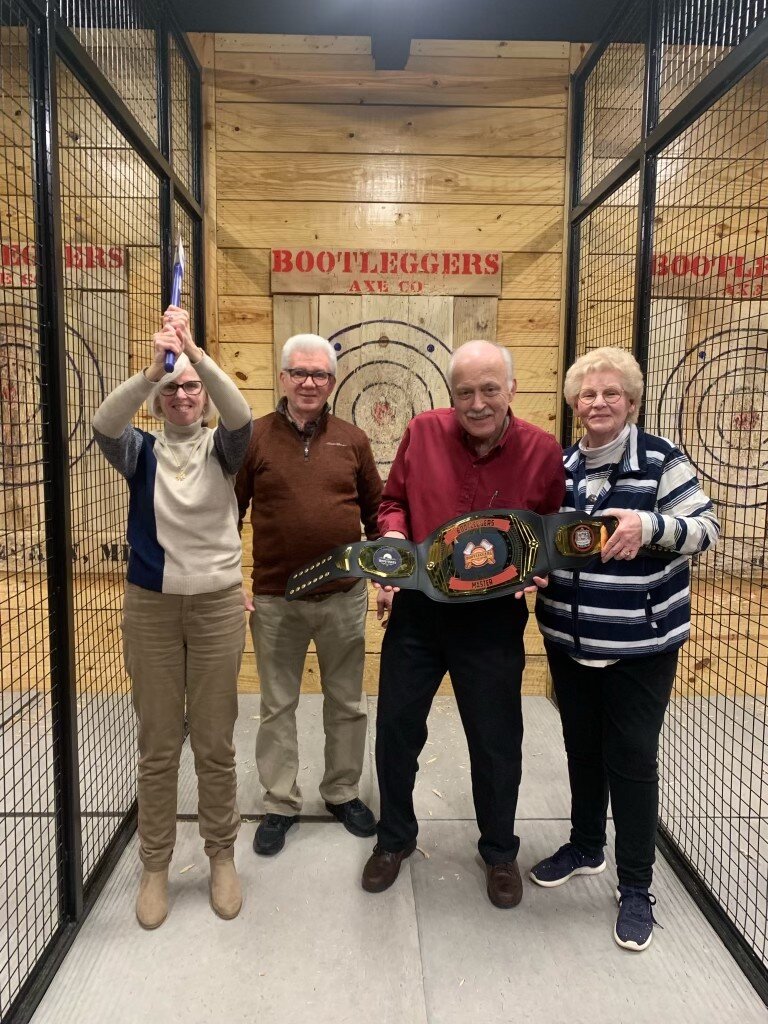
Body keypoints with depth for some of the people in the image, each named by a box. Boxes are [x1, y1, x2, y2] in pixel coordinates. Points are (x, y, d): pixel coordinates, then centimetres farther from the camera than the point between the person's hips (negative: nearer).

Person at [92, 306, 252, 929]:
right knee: (157, 745, 11)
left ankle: (223, 856, 30)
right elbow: (104, 423, -21)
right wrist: (152, 369, -37)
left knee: (215, 743, 10)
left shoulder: (221, 449, -1)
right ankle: (155, 865, 29)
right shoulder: (140, 451, 1)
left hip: (218, 604, 0)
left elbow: (241, 417, -24)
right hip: (150, 607, 1)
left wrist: (196, 354, -37)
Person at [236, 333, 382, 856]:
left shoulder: (352, 440, 3)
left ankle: (344, 792, 36)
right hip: (275, 599, -1)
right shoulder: (255, 437, -3)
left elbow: (376, 510, 8)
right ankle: (281, 804, 31)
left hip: (345, 597, 2)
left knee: (347, 703, 15)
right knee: (278, 707, 13)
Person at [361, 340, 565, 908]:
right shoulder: (423, 432, -6)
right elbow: (392, 501, 8)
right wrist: (393, 536, -12)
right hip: (416, 608, 2)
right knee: (396, 727, 14)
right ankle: (395, 838, 41)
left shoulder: (543, 450, -8)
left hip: (493, 619, -1)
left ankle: (499, 851, 41)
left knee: (497, 743, 13)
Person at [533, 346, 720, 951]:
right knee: (582, 748, 19)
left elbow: (706, 530, -10)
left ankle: (636, 887, 23)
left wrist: (649, 524, -28)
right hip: (569, 638, 5)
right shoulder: (561, 464, 6)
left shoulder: (662, 461, -9)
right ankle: (586, 847, 41)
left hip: (641, 643, -5)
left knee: (632, 759, 4)